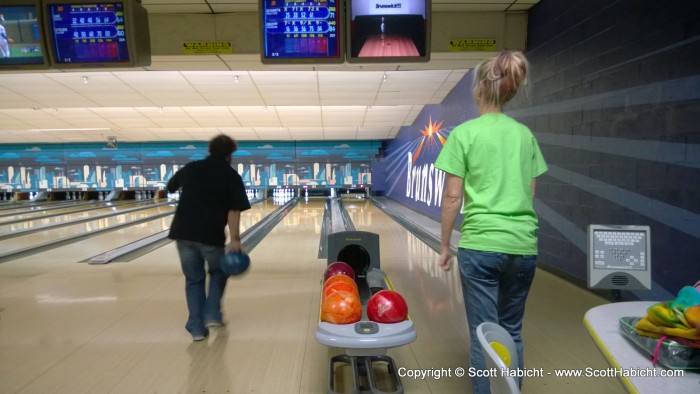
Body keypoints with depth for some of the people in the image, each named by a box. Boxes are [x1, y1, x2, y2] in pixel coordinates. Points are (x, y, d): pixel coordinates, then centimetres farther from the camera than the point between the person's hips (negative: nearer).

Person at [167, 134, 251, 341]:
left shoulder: (190, 168, 11)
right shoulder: (231, 175, -2)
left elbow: (171, 187, 30)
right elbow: (234, 210, -11)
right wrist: (235, 239, -12)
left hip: (183, 232, 4)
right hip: (211, 235, -3)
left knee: (193, 279, 15)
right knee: (218, 272, 22)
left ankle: (197, 326, 15)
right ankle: (212, 314, 14)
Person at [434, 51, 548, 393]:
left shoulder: (464, 133, -6)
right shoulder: (525, 134, 7)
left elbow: (453, 197, -8)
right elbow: (531, 192, 11)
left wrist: (445, 245, 2)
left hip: (480, 244, -4)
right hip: (523, 245, 5)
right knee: (512, 331, 19)